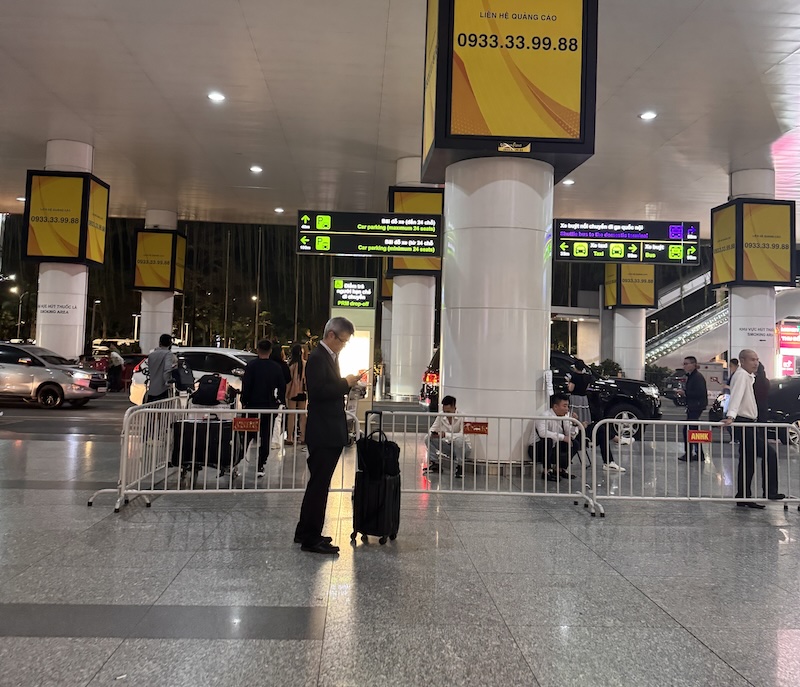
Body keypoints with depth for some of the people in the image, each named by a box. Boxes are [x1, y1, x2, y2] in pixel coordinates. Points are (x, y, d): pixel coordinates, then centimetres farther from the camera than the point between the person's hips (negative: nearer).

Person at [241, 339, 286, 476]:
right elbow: (282, 387, 3)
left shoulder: (251, 365, -6)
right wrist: (281, 401, 14)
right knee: (265, 437, 5)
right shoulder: (276, 367, 1)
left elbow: (246, 386, -9)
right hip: (270, 406, 1)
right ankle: (260, 466, 4)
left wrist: (244, 402, 0)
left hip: (253, 405, -1)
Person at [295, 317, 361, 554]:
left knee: (318, 484, 17)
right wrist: (345, 383, -18)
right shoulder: (317, 357, -13)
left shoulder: (330, 357, 17)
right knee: (319, 485, -4)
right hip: (323, 433, -10)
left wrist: (347, 385, 8)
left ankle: (305, 532, 28)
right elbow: (317, 391, -24)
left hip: (330, 432, 10)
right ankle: (311, 539, 5)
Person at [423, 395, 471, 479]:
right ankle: (434, 463, 5)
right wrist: (432, 433, -26)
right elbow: (432, 429, -1)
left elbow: (463, 435, -32)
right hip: (448, 446, 5)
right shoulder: (441, 416, -6)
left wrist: (446, 435, -42)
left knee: (459, 439, -39)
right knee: (428, 438, -10)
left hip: (463, 449, -5)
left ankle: (460, 467, -17)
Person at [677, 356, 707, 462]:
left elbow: (700, 393, -24)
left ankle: (688, 454, -3)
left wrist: (685, 393, -20)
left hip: (696, 407, -11)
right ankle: (698, 453, 21)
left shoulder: (698, 377, -16)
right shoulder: (690, 376, 15)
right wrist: (683, 392, 6)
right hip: (692, 407, 11)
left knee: (688, 429, -9)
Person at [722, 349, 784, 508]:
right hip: (744, 423, -10)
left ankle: (743, 497, 13)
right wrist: (731, 416, -37)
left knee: (748, 462, 10)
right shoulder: (741, 375, -13)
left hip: (747, 424, 10)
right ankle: (770, 492, -6)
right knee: (769, 453, -11)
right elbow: (736, 396, -27)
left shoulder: (748, 376, 18)